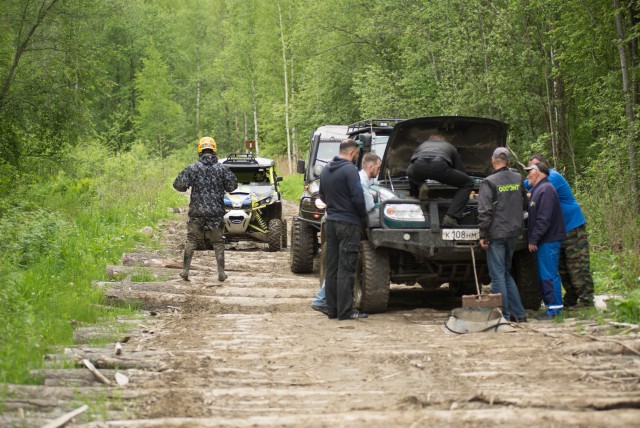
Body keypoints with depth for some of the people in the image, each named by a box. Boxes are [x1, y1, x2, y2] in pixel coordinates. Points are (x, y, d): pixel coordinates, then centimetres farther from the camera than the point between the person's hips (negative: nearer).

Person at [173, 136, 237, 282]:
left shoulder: (192, 168, -4)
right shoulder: (222, 169, -2)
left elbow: (179, 185, -5)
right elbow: (232, 186, 3)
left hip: (197, 211, 0)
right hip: (216, 212, 0)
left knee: (191, 241, 12)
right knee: (218, 242, 11)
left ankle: (185, 270, 6)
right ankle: (221, 272, 9)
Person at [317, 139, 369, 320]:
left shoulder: (326, 170, 10)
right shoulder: (349, 169, -15)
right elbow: (357, 198, -17)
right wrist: (363, 217, -2)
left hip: (331, 222, 8)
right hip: (348, 223, -8)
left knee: (332, 267, 11)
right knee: (346, 268, -6)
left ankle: (332, 308, 14)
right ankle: (345, 310, -5)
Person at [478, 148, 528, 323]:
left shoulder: (489, 182, -11)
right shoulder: (518, 179, 8)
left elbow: (484, 211, -15)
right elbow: (525, 205, 17)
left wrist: (483, 235, -10)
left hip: (496, 233, -6)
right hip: (514, 232, 6)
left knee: (497, 275, -1)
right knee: (506, 273, 16)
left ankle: (504, 315, -2)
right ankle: (519, 313, 12)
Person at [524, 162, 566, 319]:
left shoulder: (546, 189, -13)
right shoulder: (537, 190, 19)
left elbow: (544, 218, -21)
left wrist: (534, 239, -20)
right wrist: (532, 239, 16)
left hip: (548, 241, -10)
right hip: (543, 241, 10)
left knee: (549, 275, -9)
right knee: (544, 276, 12)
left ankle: (555, 308, -6)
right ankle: (551, 306, 17)